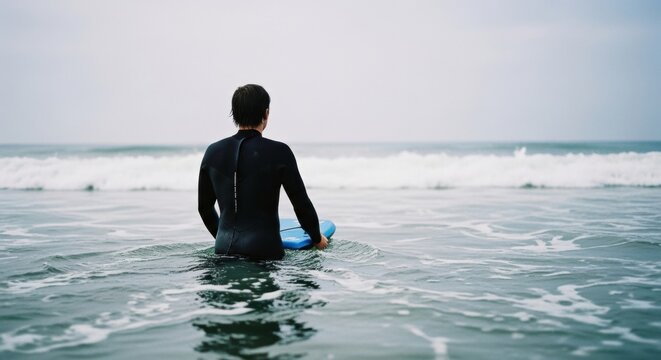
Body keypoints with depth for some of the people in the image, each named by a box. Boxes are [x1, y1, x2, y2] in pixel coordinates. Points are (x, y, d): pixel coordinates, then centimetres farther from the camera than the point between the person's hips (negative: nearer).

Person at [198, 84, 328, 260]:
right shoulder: (279, 152, -6)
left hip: (224, 248, 5)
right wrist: (317, 238, 18)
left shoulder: (213, 152, 6)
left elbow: (204, 207, 17)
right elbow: (301, 203, 1)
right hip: (264, 249, -5)